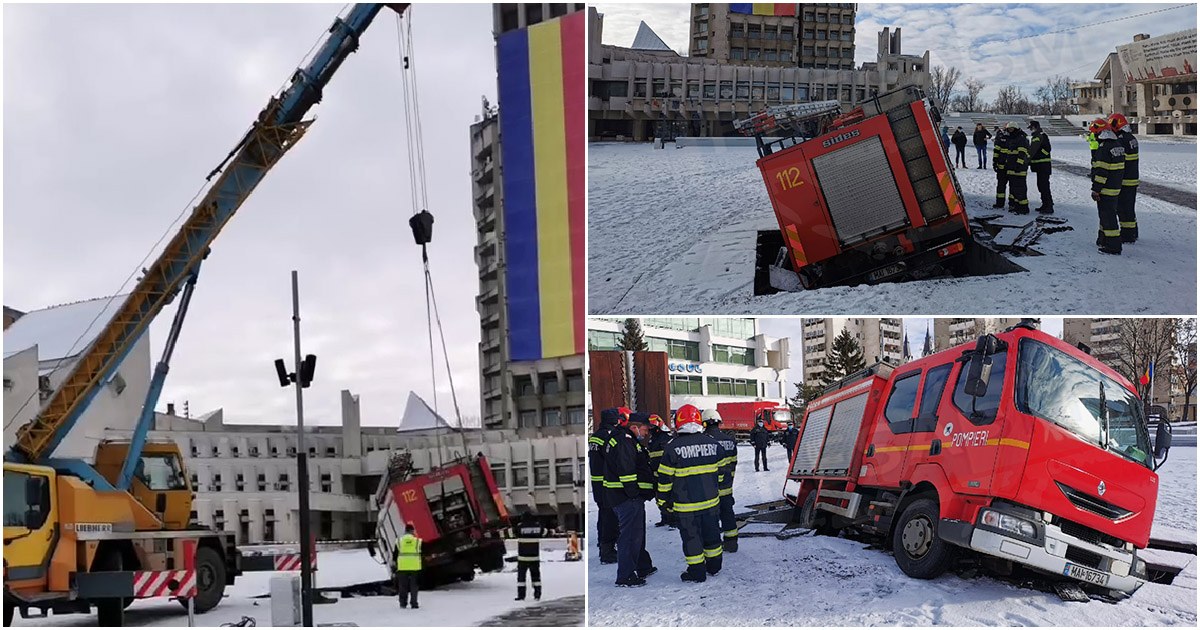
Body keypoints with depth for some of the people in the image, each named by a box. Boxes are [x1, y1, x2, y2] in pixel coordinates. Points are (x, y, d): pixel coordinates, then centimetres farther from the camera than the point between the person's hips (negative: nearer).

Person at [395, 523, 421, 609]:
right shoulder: (417, 541, 0)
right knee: (413, 586, 5)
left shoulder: (399, 541, 3)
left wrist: (396, 565, 15)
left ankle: (403, 603, 11)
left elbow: (395, 555, 6)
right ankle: (414, 603, 3)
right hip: (415, 567, -1)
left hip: (402, 567, 1)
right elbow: (422, 554, 5)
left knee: (403, 586, 9)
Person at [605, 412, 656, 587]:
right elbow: (625, 469, -24)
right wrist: (634, 493, -23)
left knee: (637, 532, 22)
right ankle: (625, 576, -5)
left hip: (631, 496, 11)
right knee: (630, 535, -8)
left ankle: (643, 567, 35)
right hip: (628, 497, -11)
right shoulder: (624, 441, -16)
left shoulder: (625, 439, 19)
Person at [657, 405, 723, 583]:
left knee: (691, 535, 7)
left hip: (686, 504, -4)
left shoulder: (673, 448, -14)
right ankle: (714, 566, 32)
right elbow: (720, 472, 11)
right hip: (711, 501, 5)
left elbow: (665, 479, -9)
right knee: (711, 532, 19)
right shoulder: (713, 443, 0)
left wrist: (665, 500, 4)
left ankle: (697, 572, 14)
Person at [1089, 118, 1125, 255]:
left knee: (1107, 216, -5)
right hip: (1116, 187, 10)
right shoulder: (1118, 145, 11)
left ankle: (1113, 246, -4)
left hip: (1106, 190, -10)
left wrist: (1095, 190, -18)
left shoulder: (1104, 149, -20)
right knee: (1108, 214, 20)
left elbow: (1101, 172, -22)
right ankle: (1103, 241, 30)